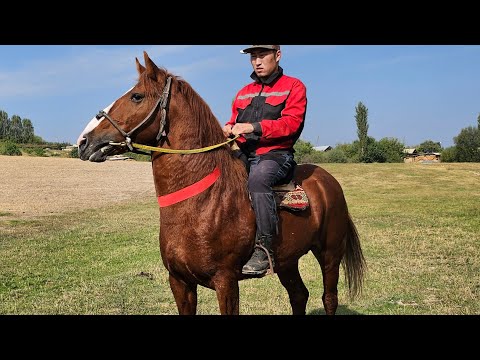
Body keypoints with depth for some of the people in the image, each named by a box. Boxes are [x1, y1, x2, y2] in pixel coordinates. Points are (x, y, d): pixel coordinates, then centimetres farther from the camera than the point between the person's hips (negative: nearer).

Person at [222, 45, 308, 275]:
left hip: (275, 154, -6)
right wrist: (229, 128, 0)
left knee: (258, 179, -38)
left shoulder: (293, 86, 6)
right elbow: (235, 122, 27)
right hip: (243, 155, 7)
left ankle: (264, 250, -37)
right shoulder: (244, 92, 24)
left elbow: (291, 123, -9)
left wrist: (253, 127, -19)